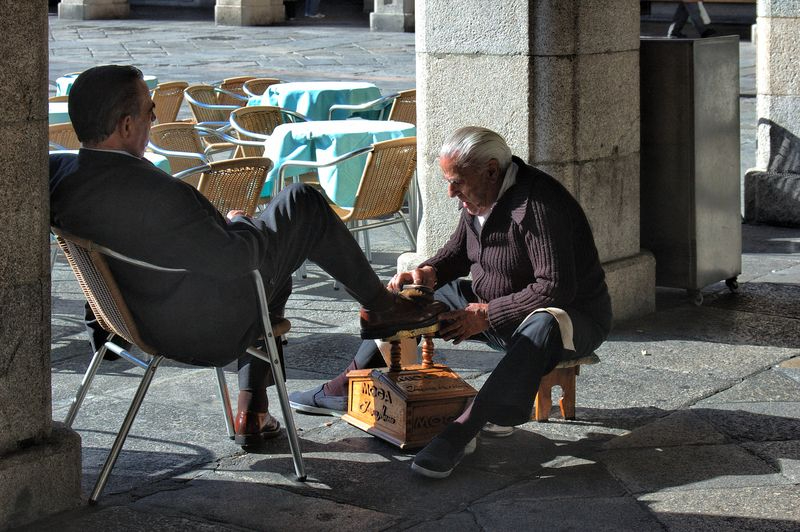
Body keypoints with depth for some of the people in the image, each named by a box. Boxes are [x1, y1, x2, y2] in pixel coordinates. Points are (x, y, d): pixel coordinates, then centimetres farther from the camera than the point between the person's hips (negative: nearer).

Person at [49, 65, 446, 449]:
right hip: (211, 332, -8)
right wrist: (238, 225, -5)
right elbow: (234, 259, -28)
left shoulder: (60, 175, -14)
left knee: (267, 269, 35)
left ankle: (251, 413, 35)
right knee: (304, 204, 6)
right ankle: (378, 306, 25)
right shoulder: (157, 193, -36)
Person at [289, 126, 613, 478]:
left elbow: (555, 289, -34)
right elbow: (458, 252, 16)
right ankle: (346, 389, 14)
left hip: (574, 314, -9)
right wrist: (427, 272, -6)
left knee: (544, 326, -45)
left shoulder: (536, 205, -28)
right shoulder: (478, 197, -1)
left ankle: (463, 432, -49)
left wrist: (486, 315, -27)